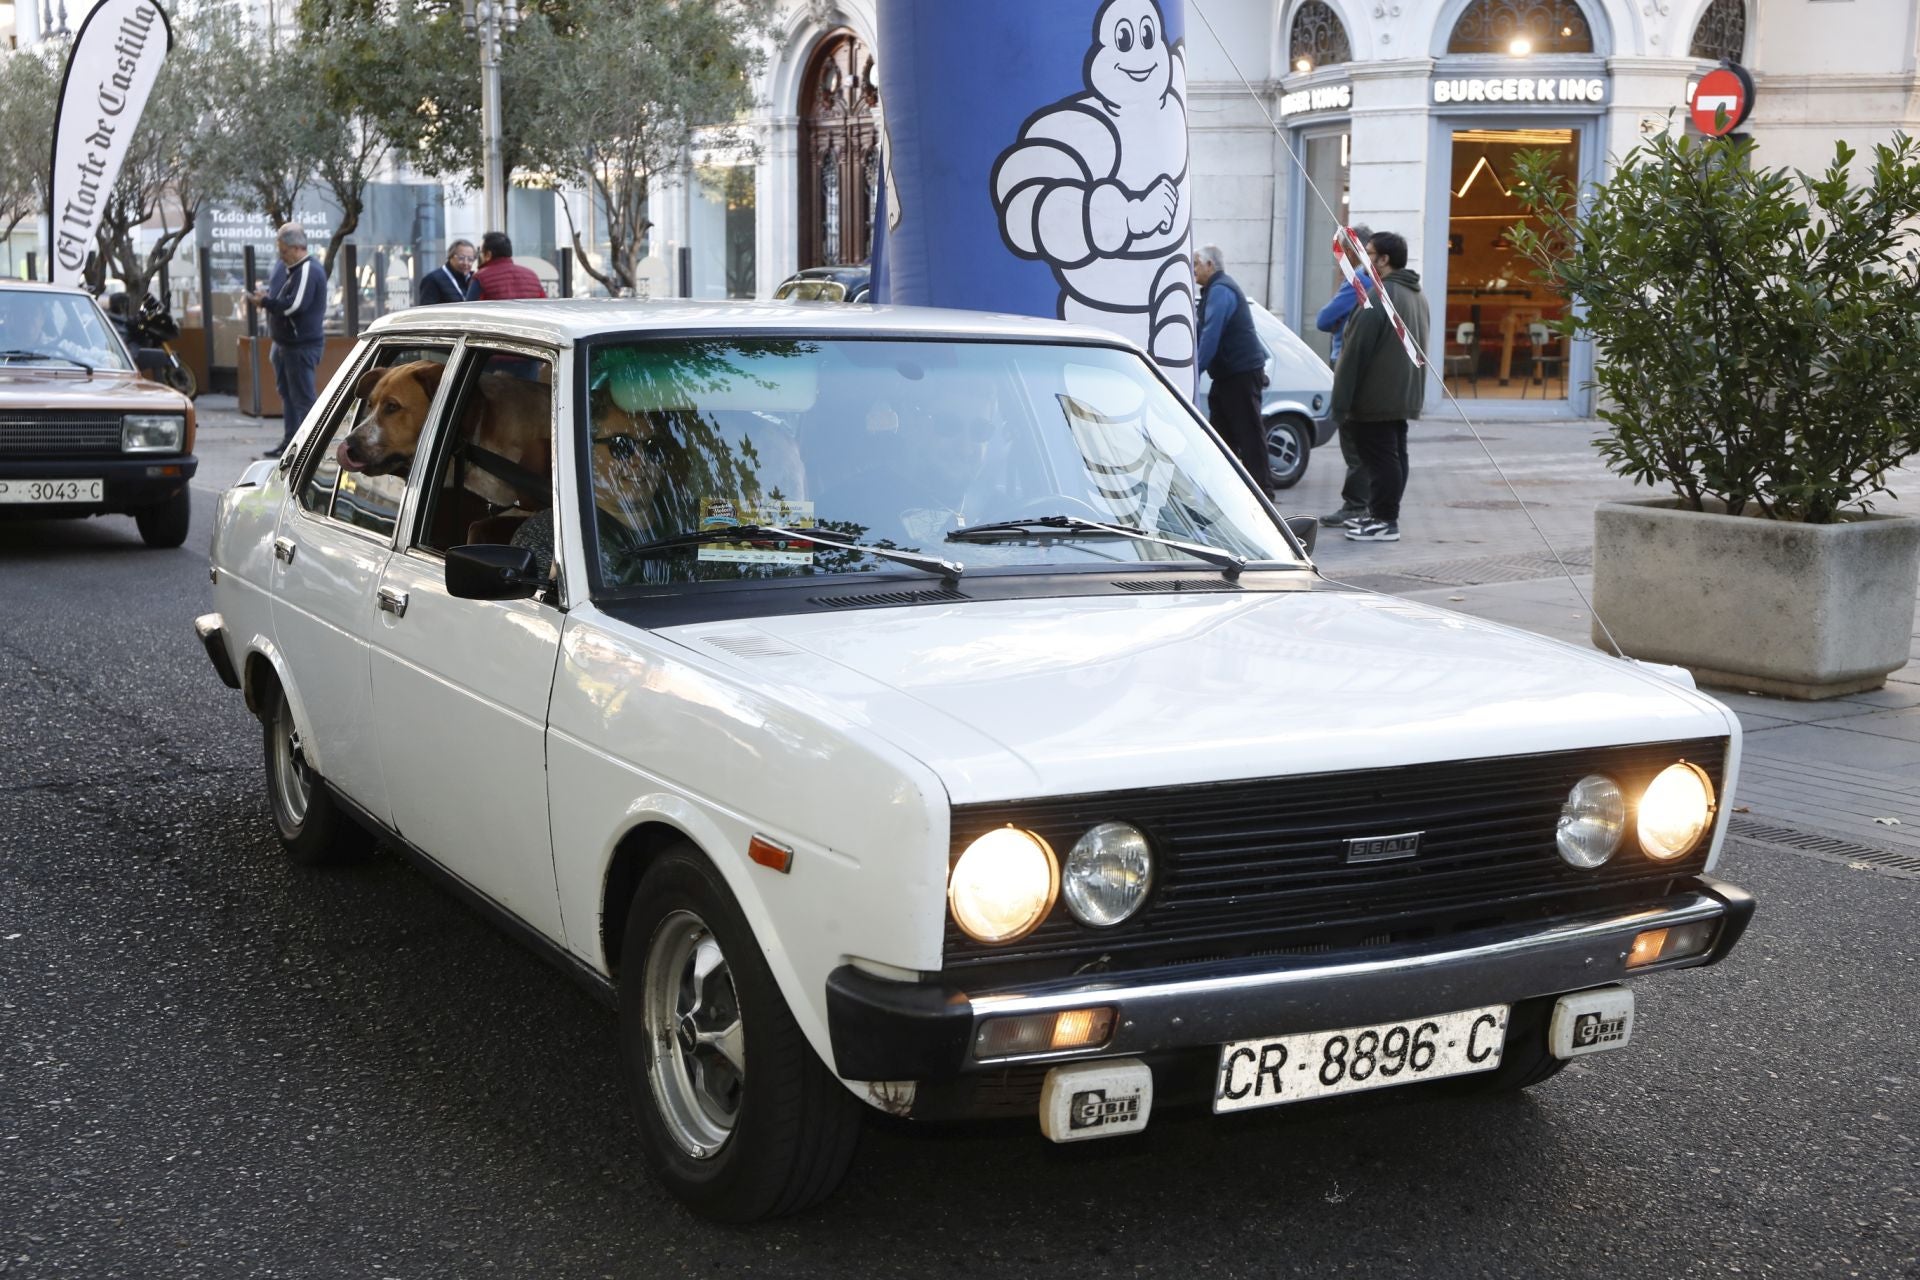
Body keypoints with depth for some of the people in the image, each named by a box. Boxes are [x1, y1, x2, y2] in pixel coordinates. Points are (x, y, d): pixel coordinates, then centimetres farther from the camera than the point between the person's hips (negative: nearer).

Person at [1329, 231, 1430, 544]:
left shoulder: (1379, 296, -18)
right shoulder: (1416, 296, 15)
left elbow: (1355, 352, -19)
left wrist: (1341, 402, -17)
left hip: (1376, 398, -10)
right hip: (1404, 397, 10)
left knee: (1380, 457, -7)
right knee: (1395, 454, 13)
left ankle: (1384, 521, -6)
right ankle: (1383, 515, 22)